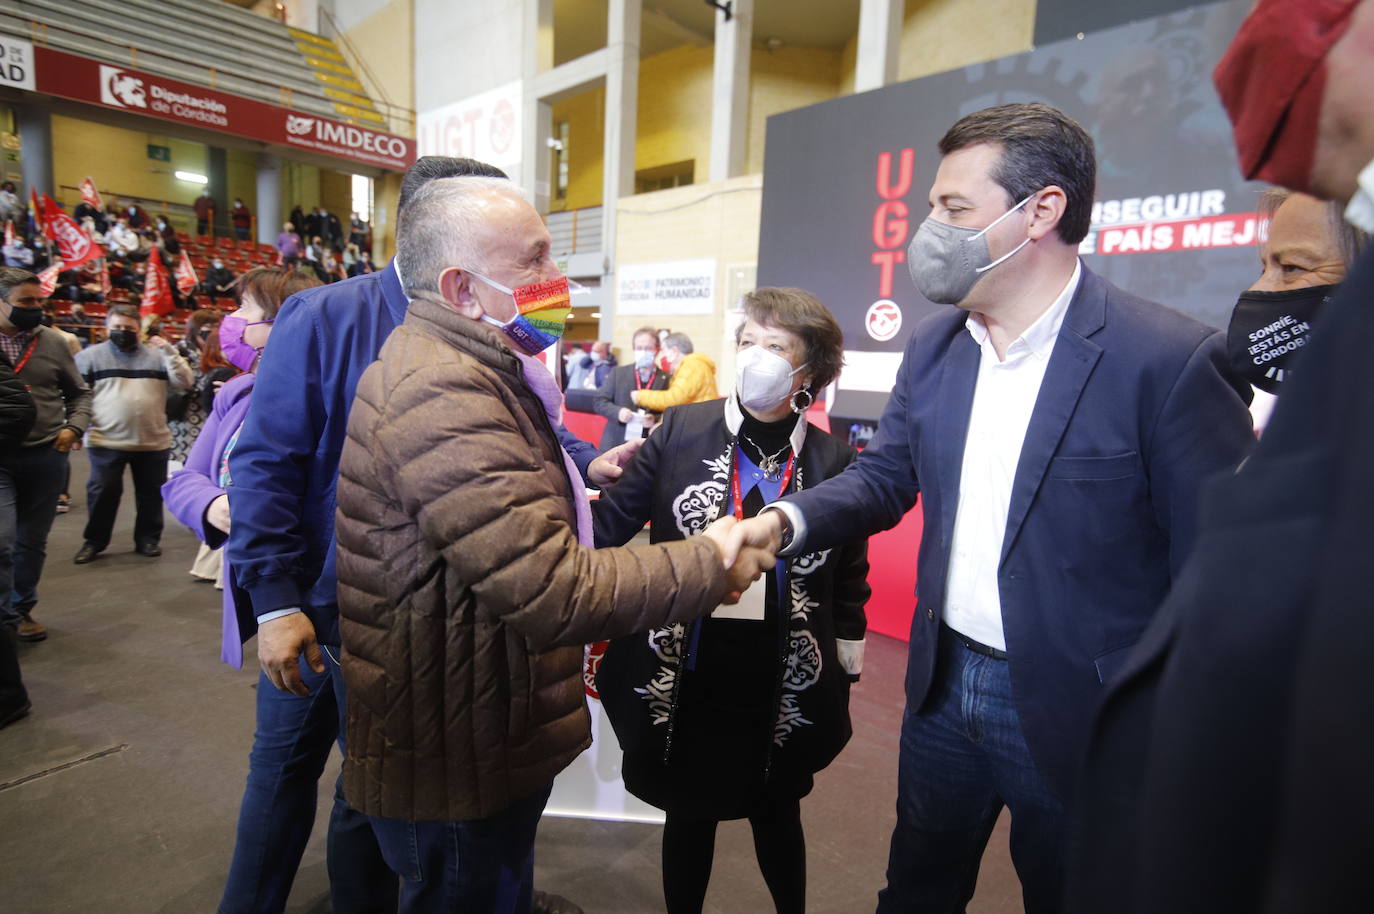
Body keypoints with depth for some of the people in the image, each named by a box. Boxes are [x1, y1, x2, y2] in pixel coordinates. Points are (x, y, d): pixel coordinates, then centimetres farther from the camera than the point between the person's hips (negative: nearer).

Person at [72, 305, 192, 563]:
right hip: (106, 441, -1)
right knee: (102, 492, 5)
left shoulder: (156, 355, 8)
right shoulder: (91, 356, 5)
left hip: (154, 441, 1)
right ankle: (94, 541, 20)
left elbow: (184, 382, -1)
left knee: (151, 493, 9)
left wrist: (169, 351, -11)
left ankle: (148, 538, 23)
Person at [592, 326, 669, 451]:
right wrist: (617, 411, -12)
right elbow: (599, 401, 7)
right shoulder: (618, 373, 8)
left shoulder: (666, 379, 2)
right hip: (615, 444, 1)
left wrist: (655, 420, -18)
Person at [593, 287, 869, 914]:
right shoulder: (682, 429, -6)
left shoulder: (832, 459, -5)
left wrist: (845, 670, 7)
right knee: (688, 815, 20)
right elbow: (612, 520, -4)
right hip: (684, 684, 0)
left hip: (783, 691, 1)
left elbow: (850, 579, 3)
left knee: (777, 817, 23)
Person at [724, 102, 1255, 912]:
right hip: (943, 686, 5)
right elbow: (885, 476, 5)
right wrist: (785, 521, -13)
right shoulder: (933, 345, -1)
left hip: (1077, 715, -4)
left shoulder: (1171, 359, -19)